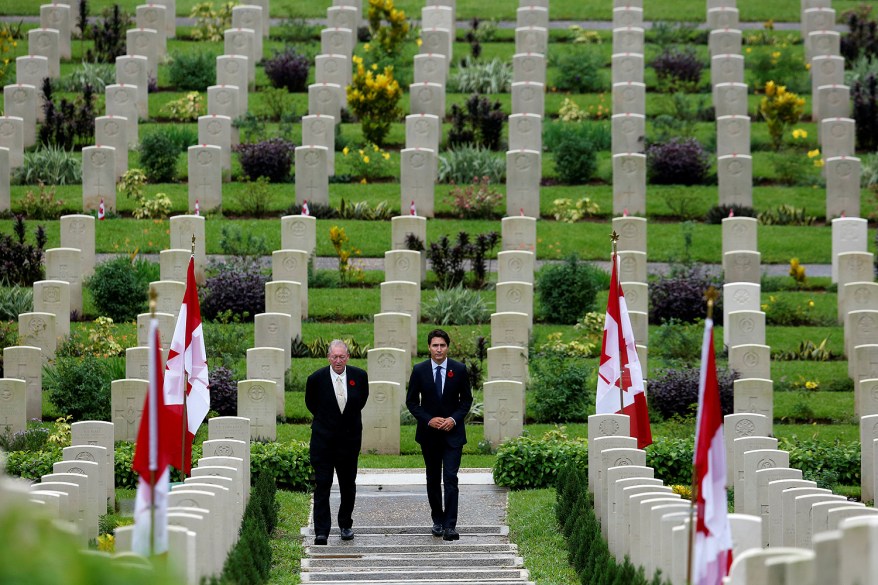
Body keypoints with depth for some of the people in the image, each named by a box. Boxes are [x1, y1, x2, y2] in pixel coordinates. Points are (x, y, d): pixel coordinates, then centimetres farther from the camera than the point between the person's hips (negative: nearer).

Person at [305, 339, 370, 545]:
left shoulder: (359, 376, -4)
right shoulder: (317, 378, -9)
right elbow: (310, 403, 10)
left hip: (350, 437, 2)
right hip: (323, 438, -2)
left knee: (348, 485, 10)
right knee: (322, 484, -7)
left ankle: (345, 525, 26)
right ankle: (321, 531, -8)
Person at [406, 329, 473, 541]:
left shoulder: (459, 370, -2)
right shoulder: (419, 370, -2)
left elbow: (466, 400, 4)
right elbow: (411, 401, 2)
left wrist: (454, 419, -12)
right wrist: (429, 420, -12)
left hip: (453, 432, -2)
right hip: (429, 433, 2)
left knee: (450, 478, -12)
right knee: (433, 479, 12)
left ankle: (450, 526, -16)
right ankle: (437, 520, 26)